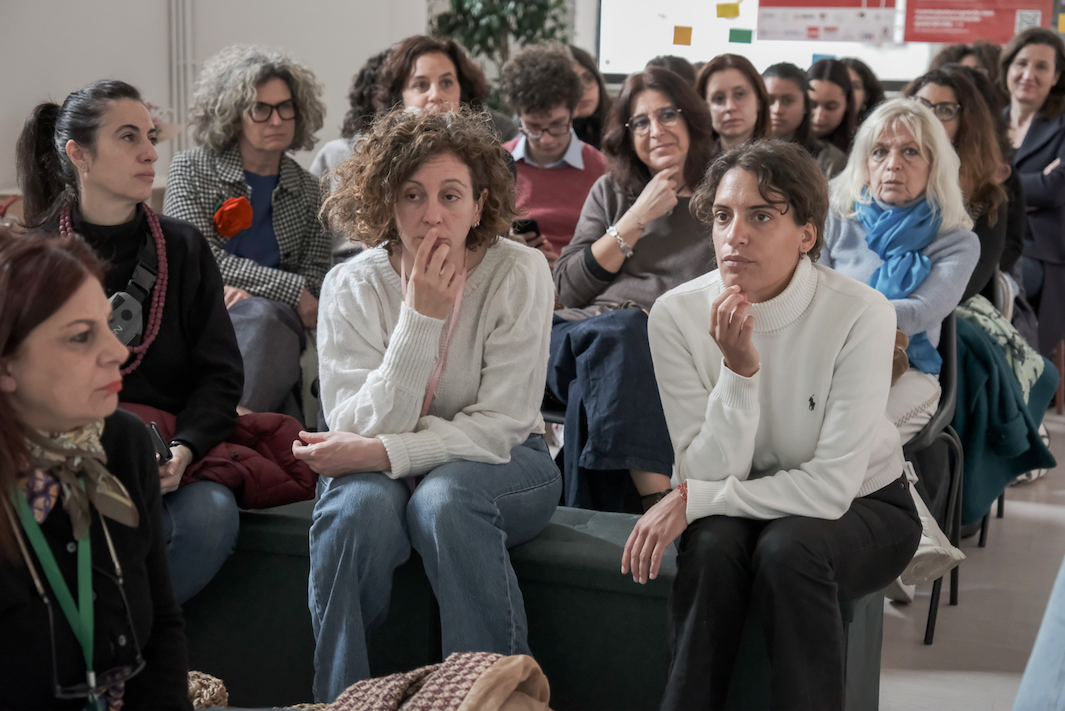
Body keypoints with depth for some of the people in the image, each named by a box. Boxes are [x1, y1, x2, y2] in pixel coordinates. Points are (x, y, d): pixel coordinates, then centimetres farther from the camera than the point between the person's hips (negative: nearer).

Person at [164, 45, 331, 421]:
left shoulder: (306, 190, 18)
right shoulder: (190, 169, 8)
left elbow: (315, 277, 12)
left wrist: (253, 294, -10)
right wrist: (291, 291, -12)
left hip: (275, 320, 2)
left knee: (262, 316, -36)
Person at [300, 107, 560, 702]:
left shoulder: (520, 273, -13)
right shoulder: (351, 285, -8)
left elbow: (500, 425, -16)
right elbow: (361, 429, -17)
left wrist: (381, 452, -24)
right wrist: (420, 317, -26)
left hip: (500, 465, -1)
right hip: (385, 469, 1)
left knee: (442, 498, -33)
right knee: (361, 506, -32)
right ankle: (339, 698, -15)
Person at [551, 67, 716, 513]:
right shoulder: (611, 192, 20)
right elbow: (569, 290, 8)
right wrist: (637, 218, 2)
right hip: (582, 333, 2)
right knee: (619, 331, -35)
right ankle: (657, 497, -44)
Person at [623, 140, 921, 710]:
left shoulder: (861, 314, -23)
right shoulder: (677, 313, -14)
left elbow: (831, 487, -24)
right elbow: (709, 472, -17)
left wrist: (690, 500, -23)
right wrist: (738, 368, -32)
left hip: (861, 506, -2)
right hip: (742, 506, 2)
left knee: (787, 548, -32)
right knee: (712, 546, -30)